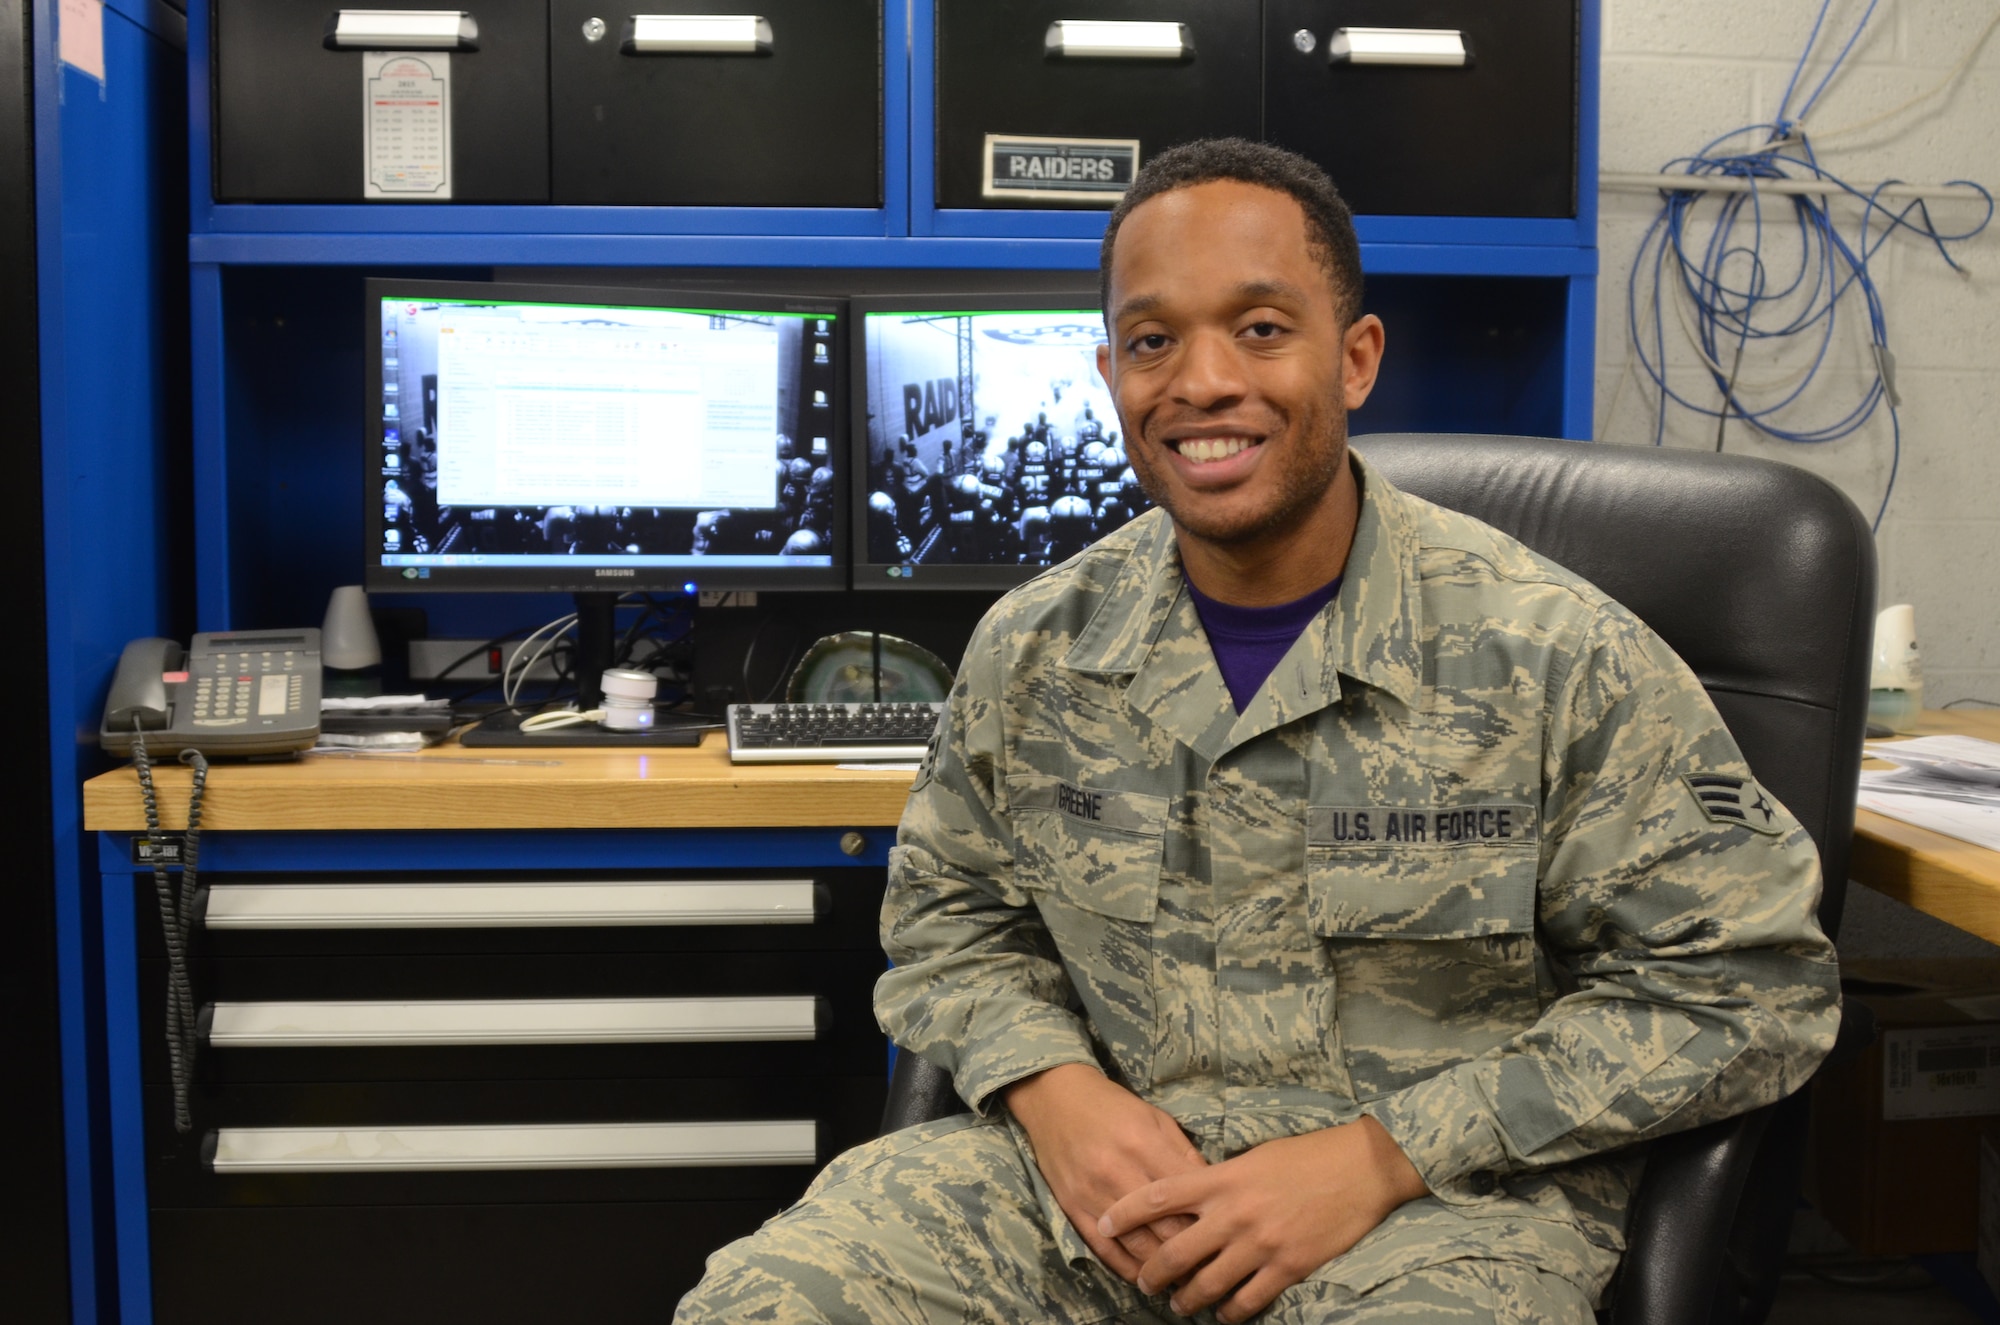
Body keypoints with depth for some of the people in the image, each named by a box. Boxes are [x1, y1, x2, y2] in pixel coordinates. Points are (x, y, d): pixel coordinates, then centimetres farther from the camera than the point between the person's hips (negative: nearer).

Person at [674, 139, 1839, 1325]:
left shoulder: (1558, 659, -9)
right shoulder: (1032, 651, 3)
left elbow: (1752, 984, -7)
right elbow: (950, 912, 17)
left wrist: (1386, 1155, -15)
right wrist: (1048, 1085, -7)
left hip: (1442, 1198, -1)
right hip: (1097, 1173, 2)